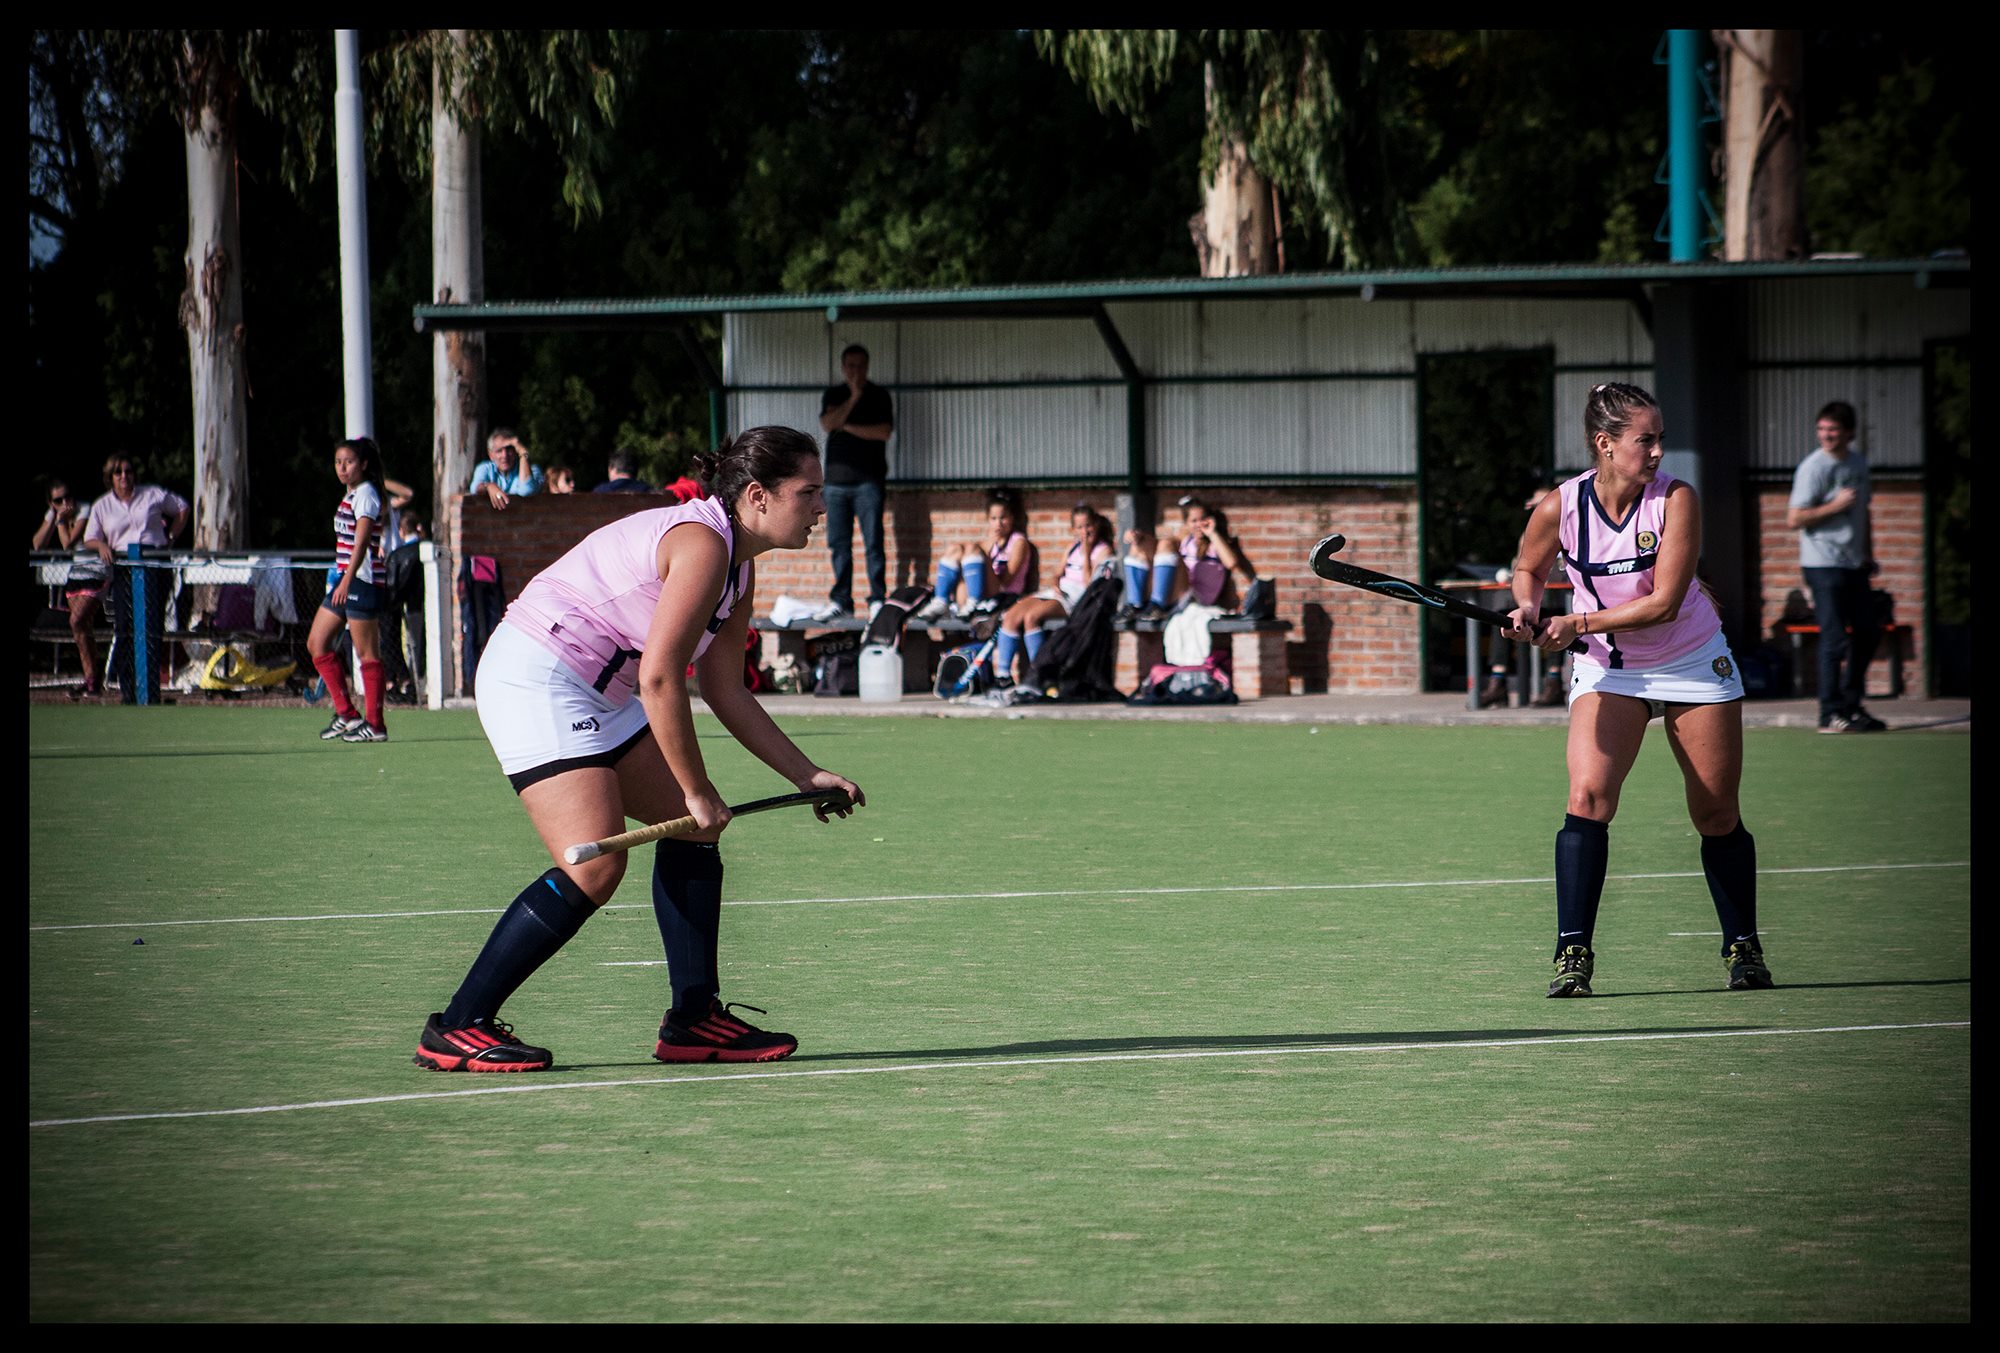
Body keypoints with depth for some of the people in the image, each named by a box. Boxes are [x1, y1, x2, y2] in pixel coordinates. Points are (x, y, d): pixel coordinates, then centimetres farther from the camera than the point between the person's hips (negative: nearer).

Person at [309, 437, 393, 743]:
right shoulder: (350, 495, 17)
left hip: (363, 580, -10)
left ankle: (375, 724, -2)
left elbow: (362, 541, -22)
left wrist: (347, 580, -30)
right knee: (317, 643, 9)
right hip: (344, 580, 10)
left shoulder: (366, 494, -12)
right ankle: (346, 714, 11)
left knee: (367, 653, -6)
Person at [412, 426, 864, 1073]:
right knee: (594, 869, -18)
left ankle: (693, 1020, 13)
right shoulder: (701, 543, -20)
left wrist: (808, 775, 15)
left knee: (691, 828, 9)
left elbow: (725, 692, 18)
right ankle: (456, 1029, -13)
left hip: (597, 694, 11)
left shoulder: (739, 569, 12)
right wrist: (698, 791, -16)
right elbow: (659, 679, -24)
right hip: (534, 677, -11)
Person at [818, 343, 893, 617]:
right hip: (837, 478, 3)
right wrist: (853, 398, -10)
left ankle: (878, 599, -8)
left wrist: (847, 427, -6)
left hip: (868, 479, -3)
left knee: (873, 542, -9)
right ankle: (842, 601, 5)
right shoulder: (833, 395, 13)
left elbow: (884, 431, -6)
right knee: (839, 543, 1)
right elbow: (827, 424, -4)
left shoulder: (878, 395, 6)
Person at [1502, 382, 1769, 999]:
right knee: (1588, 795, -20)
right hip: (1608, 670, 0)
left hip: (1695, 663, 0)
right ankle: (1573, 954, -17)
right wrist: (1529, 612, -13)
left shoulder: (1676, 499, -18)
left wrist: (1577, 625, -27)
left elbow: (1663, 603, -23)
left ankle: (1743, 948, 23)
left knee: (1718, 814, 5)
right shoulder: (1559, 508, -14)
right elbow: (1529, 567, 7)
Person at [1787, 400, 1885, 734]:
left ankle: (1851, 706, 22)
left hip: (1855, 565, 8)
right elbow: (1794, 519, -15)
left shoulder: (1858, 462, 12)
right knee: (1835, 638, -9)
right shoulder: (1813, 468, -11)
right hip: (1823, 565, -8)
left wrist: (1868, 553, 19)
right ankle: (1831, 715, -5)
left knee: (1868, 632, 10)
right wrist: (1836, 506, -19)